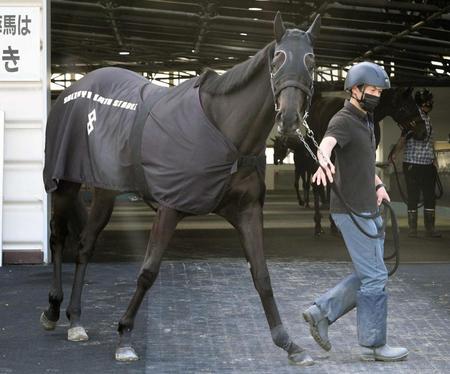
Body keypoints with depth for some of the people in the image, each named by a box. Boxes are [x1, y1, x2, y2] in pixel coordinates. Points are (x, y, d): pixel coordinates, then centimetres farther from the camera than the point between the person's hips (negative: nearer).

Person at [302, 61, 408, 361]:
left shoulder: (365, 120, 15)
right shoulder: (343, 121, -16)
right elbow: (326, 145, -40)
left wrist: (378, 184, 27)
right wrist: (324, 162, -62)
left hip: (368, 211, 9)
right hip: (352, 212, -9)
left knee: (371, 276, 12)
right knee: (374, 277, -4)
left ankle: (321, 313, 17)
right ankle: (373, 345, 6)